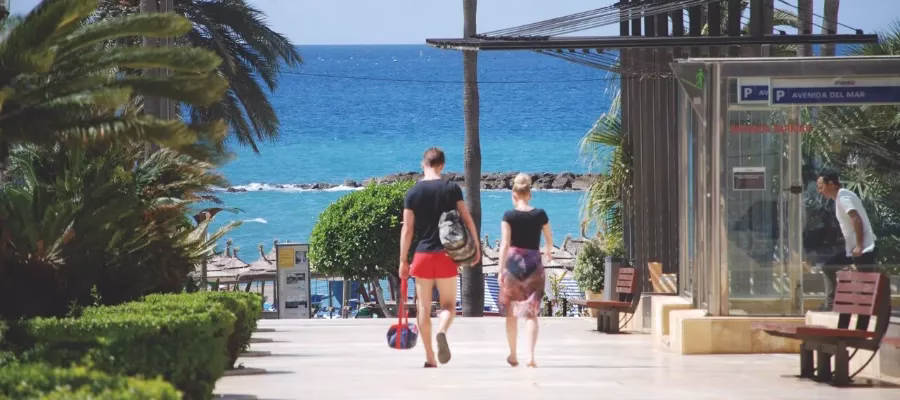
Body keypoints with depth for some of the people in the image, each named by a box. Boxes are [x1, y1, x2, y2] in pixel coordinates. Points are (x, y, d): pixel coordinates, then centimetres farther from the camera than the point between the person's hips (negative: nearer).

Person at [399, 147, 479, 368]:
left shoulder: (413, 193, 0)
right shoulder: (452, 188, -1)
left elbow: (407, 229, -2)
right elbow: (467, 219, -3)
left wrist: (403, 260, 2)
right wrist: (476, 246, 7)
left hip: (422, 255, 0)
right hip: (446, 254, 0)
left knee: (423, 307, 8)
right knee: (448, 304, 8)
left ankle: (430, 358, 7)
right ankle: (442, 332, -25)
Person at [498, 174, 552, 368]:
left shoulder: (509, 216, -6)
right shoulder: (540, 215, 1)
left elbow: (505, 244, -10)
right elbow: (549, 240, 13)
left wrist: (501, 270, -8)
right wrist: (548, 251, 36)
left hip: (513, 263, -1)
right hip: (534, 264, 1)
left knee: (511, 312, 14)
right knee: (531, 312, 1)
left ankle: (513, 355, 22)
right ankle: (530, 355, -14)